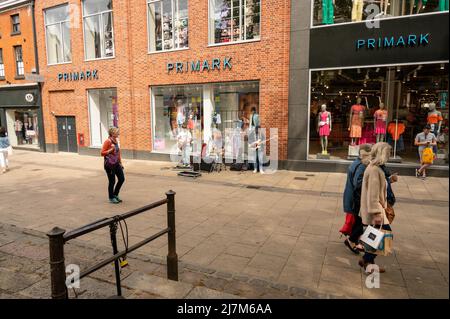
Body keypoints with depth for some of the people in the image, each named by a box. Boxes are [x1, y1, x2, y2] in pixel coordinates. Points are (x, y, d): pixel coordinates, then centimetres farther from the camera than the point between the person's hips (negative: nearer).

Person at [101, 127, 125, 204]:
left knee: (122, 179, 8)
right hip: (109, 164, -8)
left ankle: (115, 194, 26)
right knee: (112, 181, 1)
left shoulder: (116, 141, 10)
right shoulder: (108, 141, -13)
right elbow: (102, 153, -12)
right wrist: (111, 150, -26)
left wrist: (120, 163, 17)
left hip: (116, 164, 8)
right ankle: (111, 198, 17)